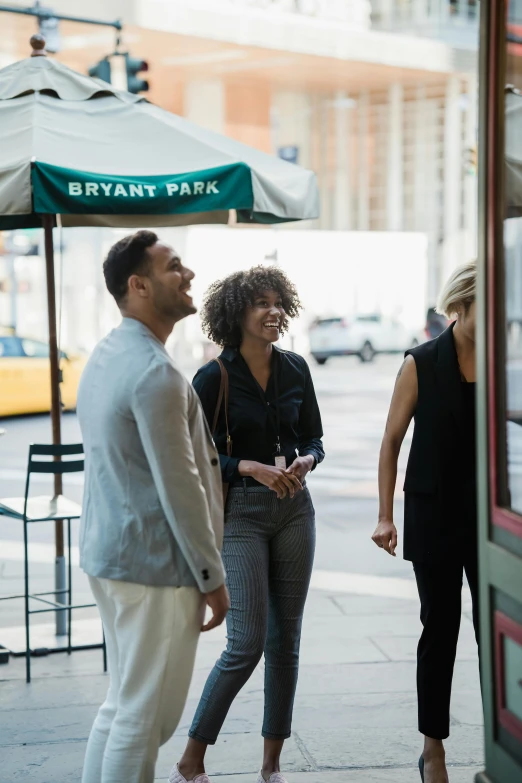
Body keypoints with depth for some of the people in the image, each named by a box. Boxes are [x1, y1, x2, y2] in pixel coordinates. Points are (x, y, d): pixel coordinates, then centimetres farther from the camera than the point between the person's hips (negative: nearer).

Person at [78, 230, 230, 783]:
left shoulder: (105, 357, 11)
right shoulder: (156, 373, -20)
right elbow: (178, 487, -21)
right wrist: (212, 577, -13)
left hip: (107, 553, 10)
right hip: (155, 567, -10)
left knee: (122, 705, 19)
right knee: (145, 716, 0)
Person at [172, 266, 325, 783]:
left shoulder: (295, 369, 5)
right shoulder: (213, 379, -9)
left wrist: (305, 461, -8)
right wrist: (251, 467, -20)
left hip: (294, 509, 5)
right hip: (240, 514, -5)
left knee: (285, 641, 8)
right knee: (247, 643, -9)